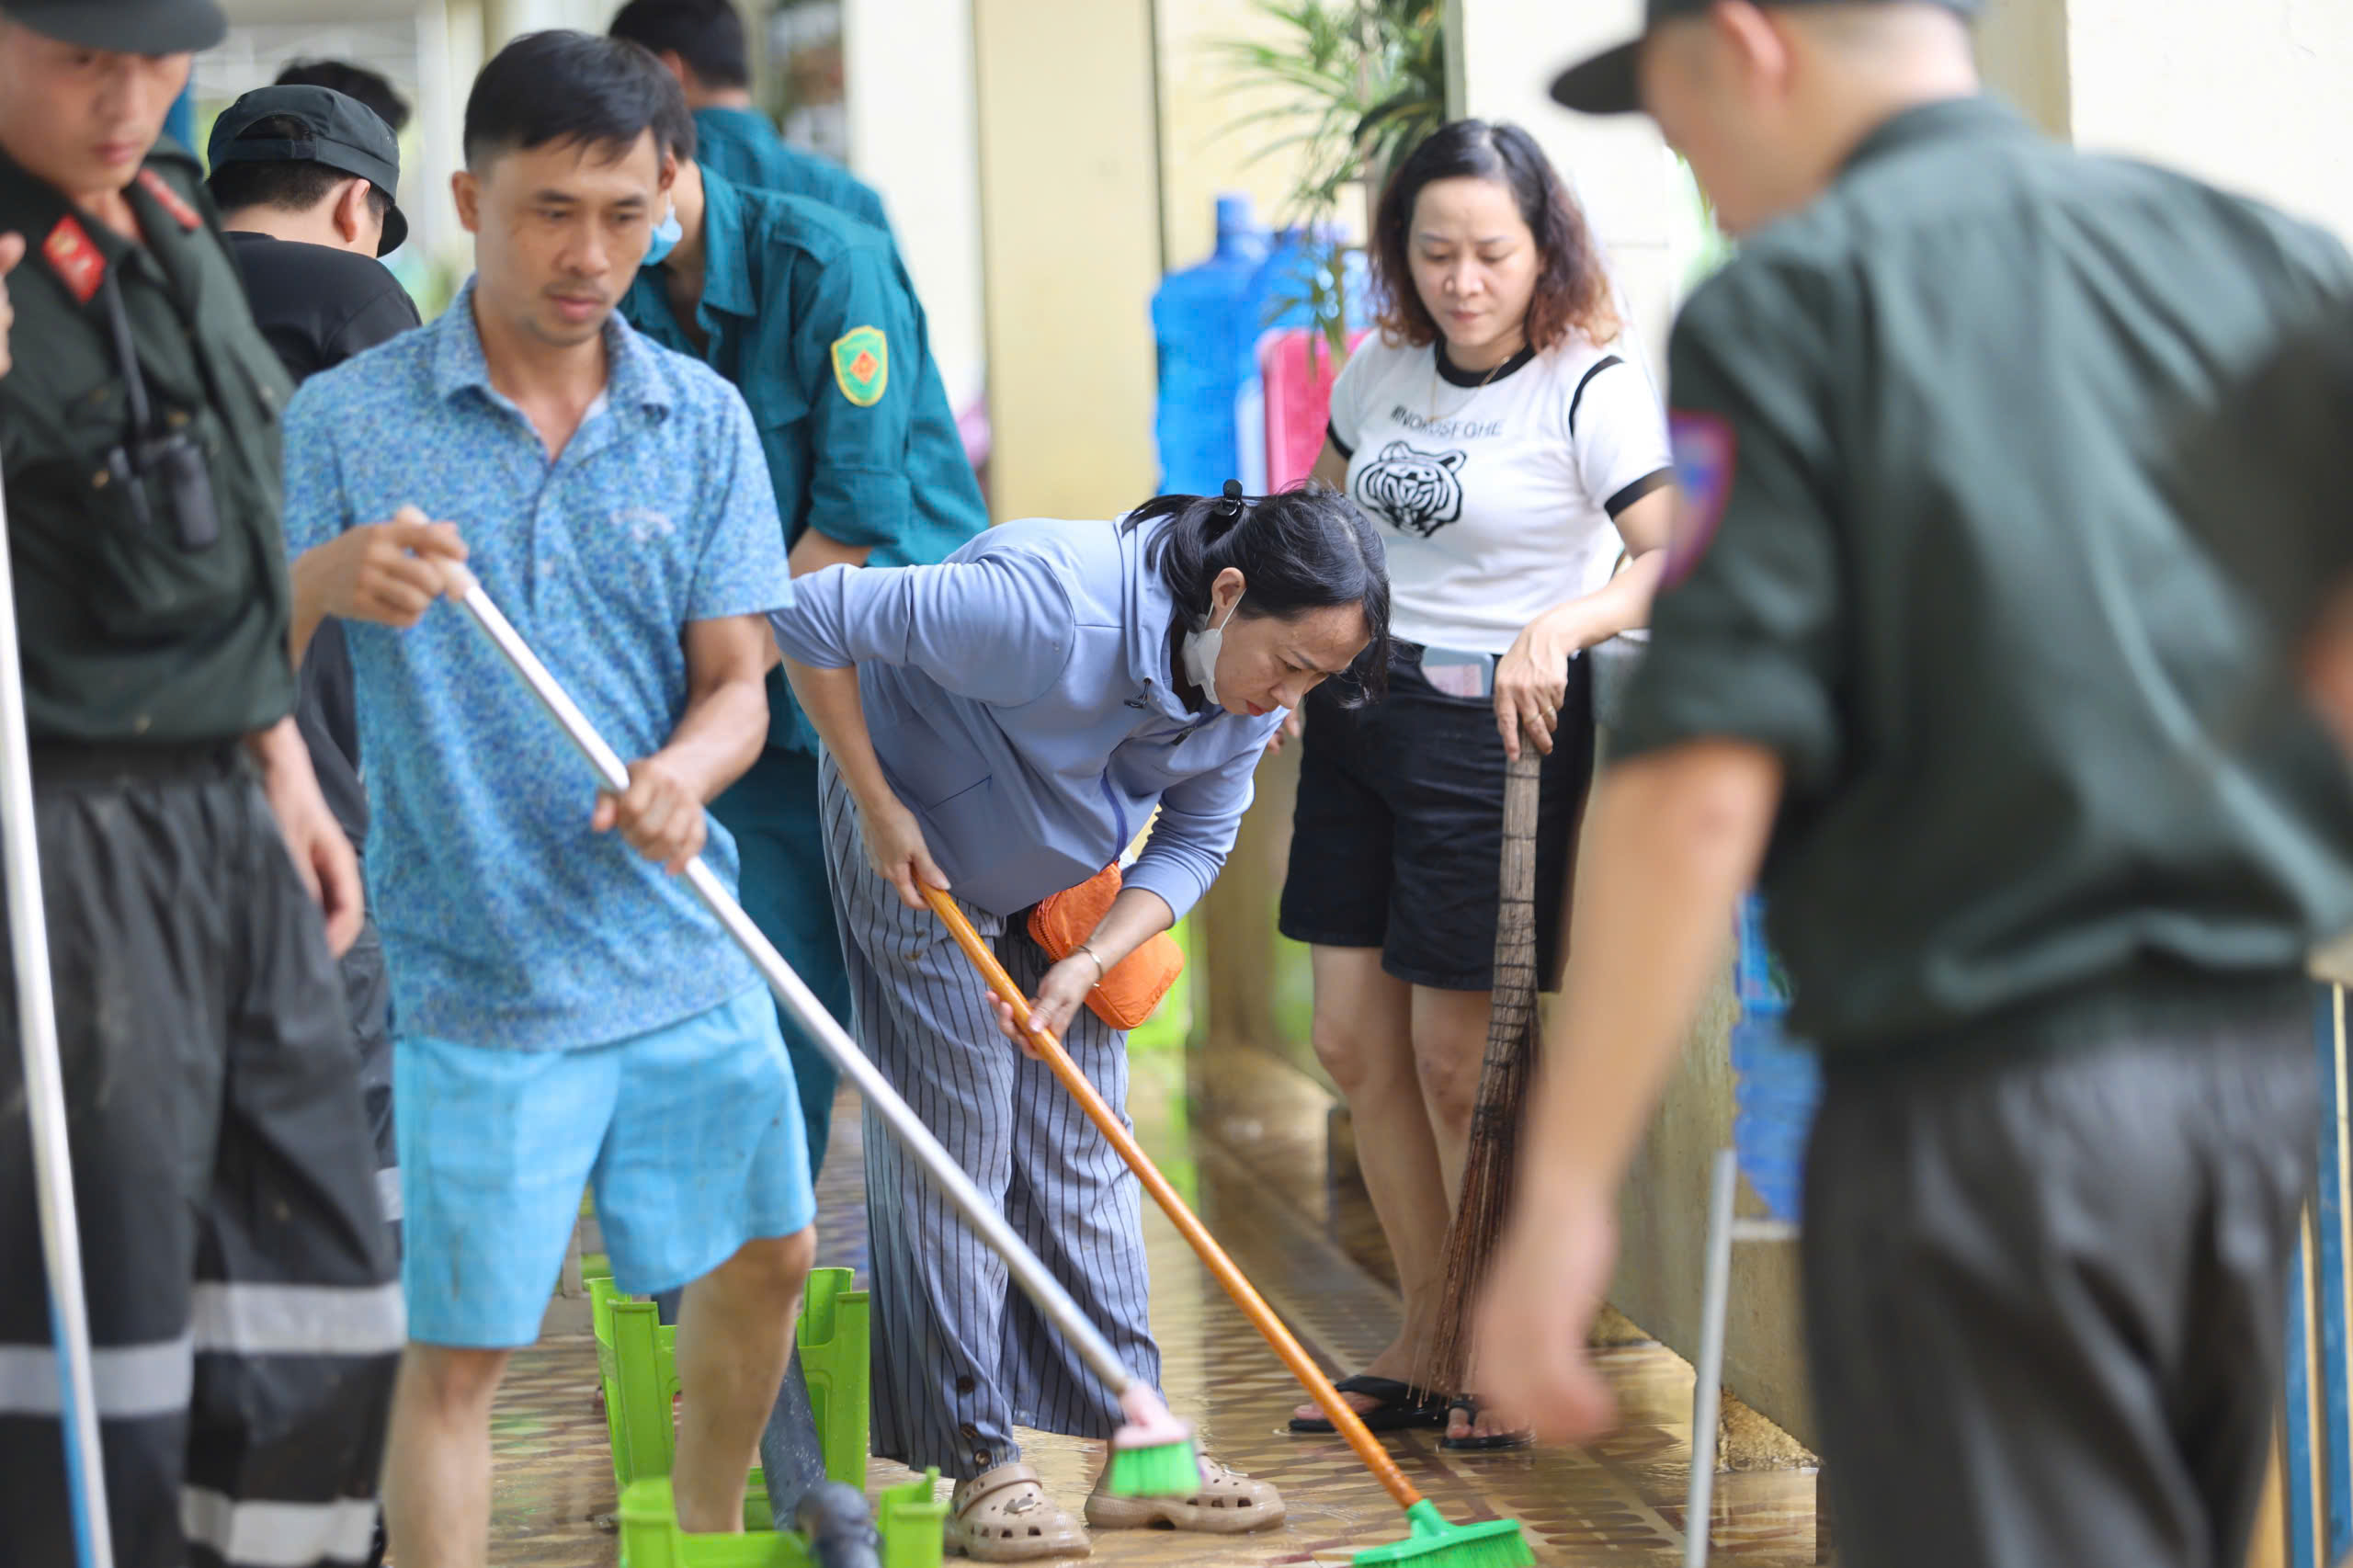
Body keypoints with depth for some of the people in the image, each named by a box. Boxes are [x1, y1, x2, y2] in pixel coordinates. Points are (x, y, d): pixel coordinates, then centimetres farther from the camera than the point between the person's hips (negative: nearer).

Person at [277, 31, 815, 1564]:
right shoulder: (348, 419, -8)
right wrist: (327, 579, -36)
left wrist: (683, 773, -23)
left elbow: (737, 679, 1)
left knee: (767, 1258, 18)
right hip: (478, 979, -4)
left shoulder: (701, 419, 3)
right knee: (458, 1354, -4)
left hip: (689, 960, 5)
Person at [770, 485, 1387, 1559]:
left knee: (1084, 1160, 6)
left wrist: (1090, 962, -20)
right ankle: (981, 1468, -1)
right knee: (954, 1157, -6)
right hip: (920, 865, -6)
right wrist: (878, 807, -25)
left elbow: (1195, 839, -4)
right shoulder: (1052, 607, -38)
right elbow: (813, 618, -32)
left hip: (1061, 889, 6)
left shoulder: (1253, 688, -15)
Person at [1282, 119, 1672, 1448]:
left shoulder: (1594, 388, -12)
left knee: (1457, 1061, -2)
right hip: (1358, 710, 7)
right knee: (1357, 1045, 9)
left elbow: (1674, 561, -22)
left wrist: (1560, 624, -37)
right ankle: (1423, 1350, 22)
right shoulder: (1383, 371, 8)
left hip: (1493, 728, -7)